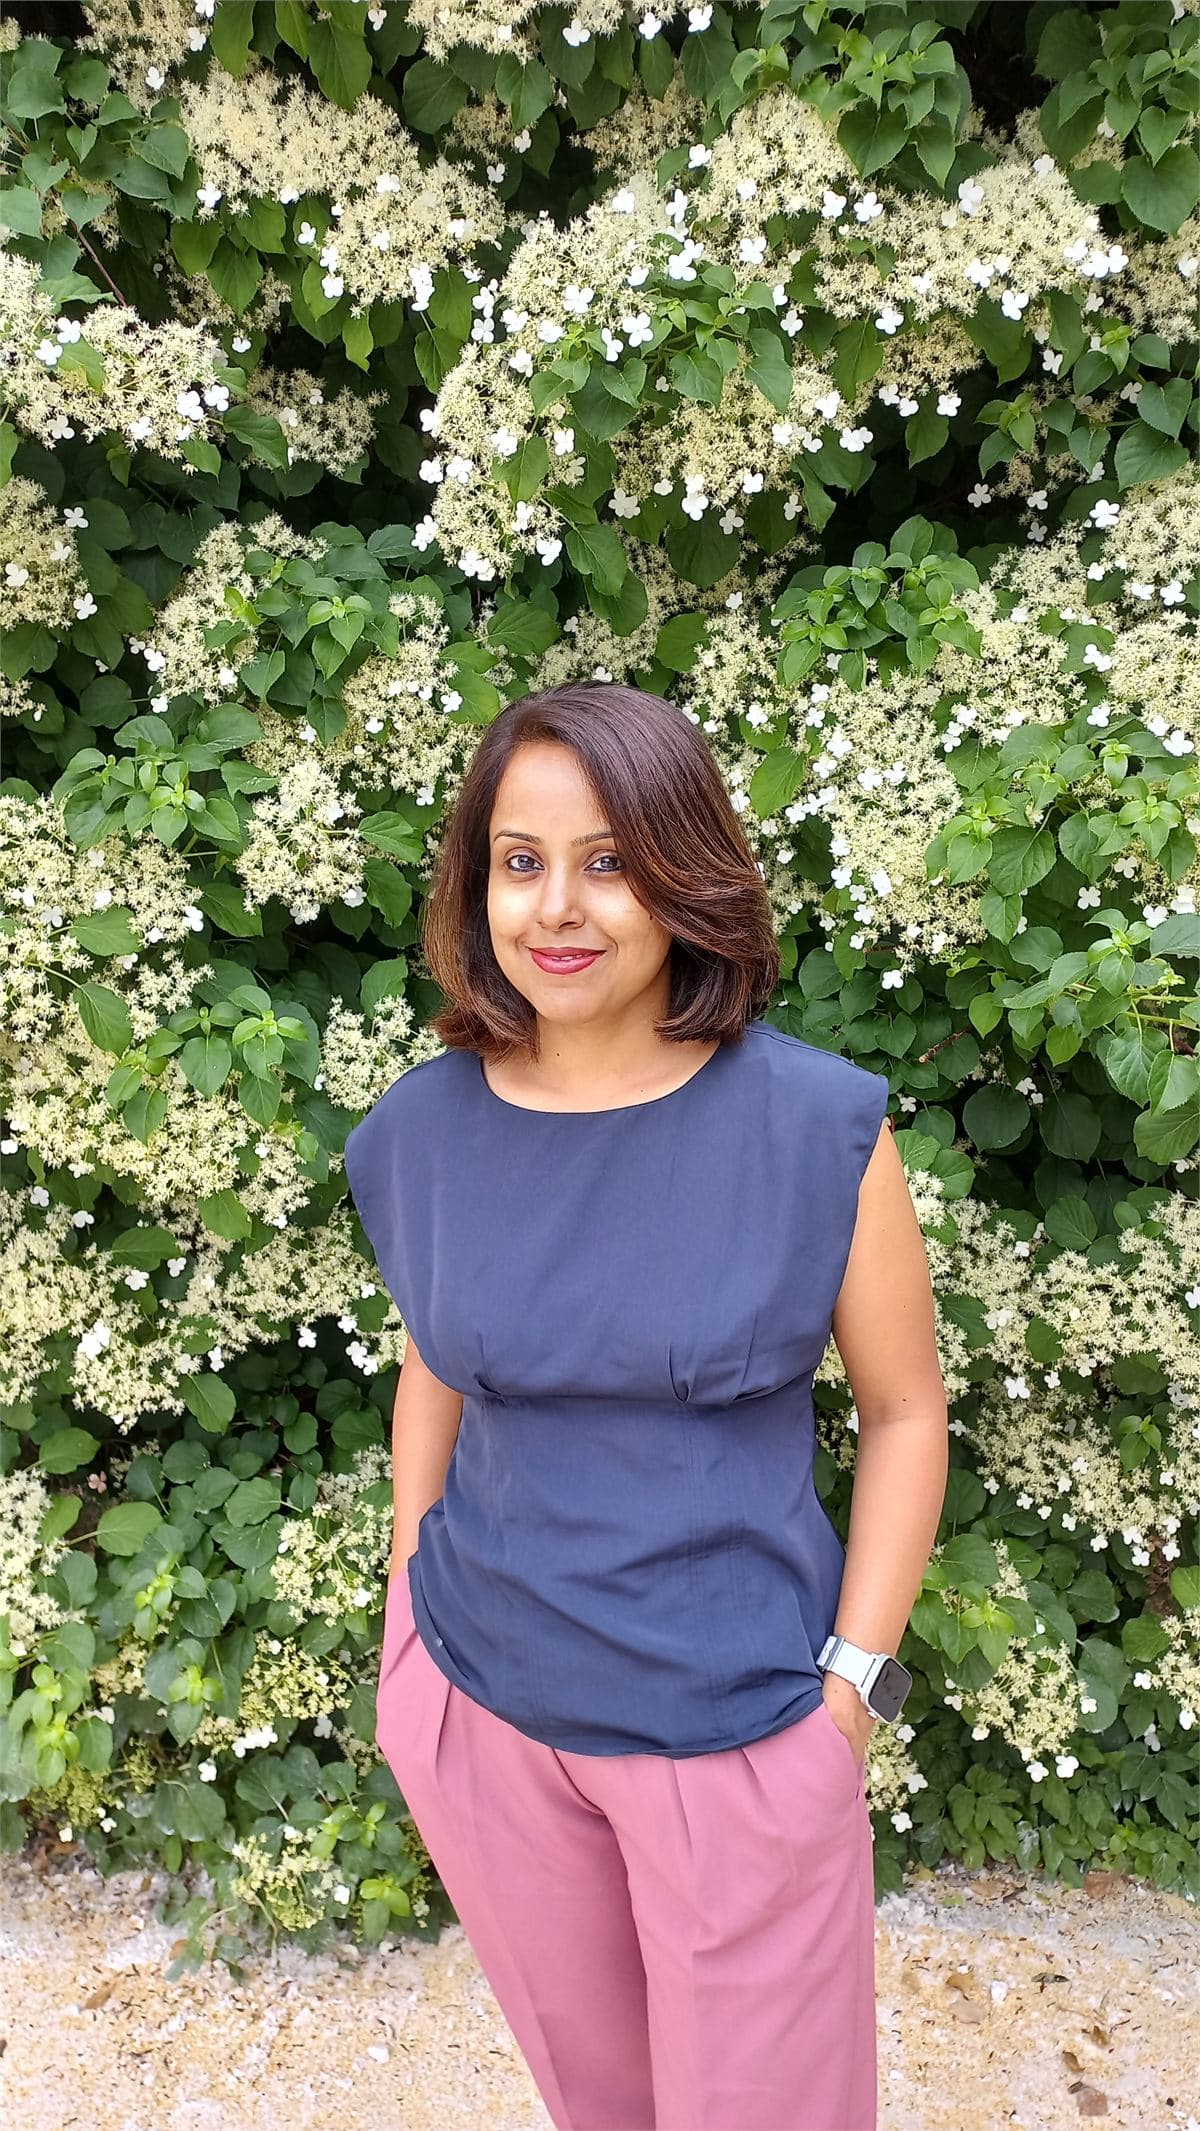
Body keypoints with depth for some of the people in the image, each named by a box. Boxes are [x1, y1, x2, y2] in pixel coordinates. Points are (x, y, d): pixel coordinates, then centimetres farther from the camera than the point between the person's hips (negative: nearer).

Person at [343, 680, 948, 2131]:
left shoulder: (817, 1124, -17)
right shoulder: (421, 1132, -7)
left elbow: (904, 1409, -7)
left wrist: (852, 1678, -9)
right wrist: (408, 1630, 10)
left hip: (737, 1728, -2)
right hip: (481, 1707, 3)